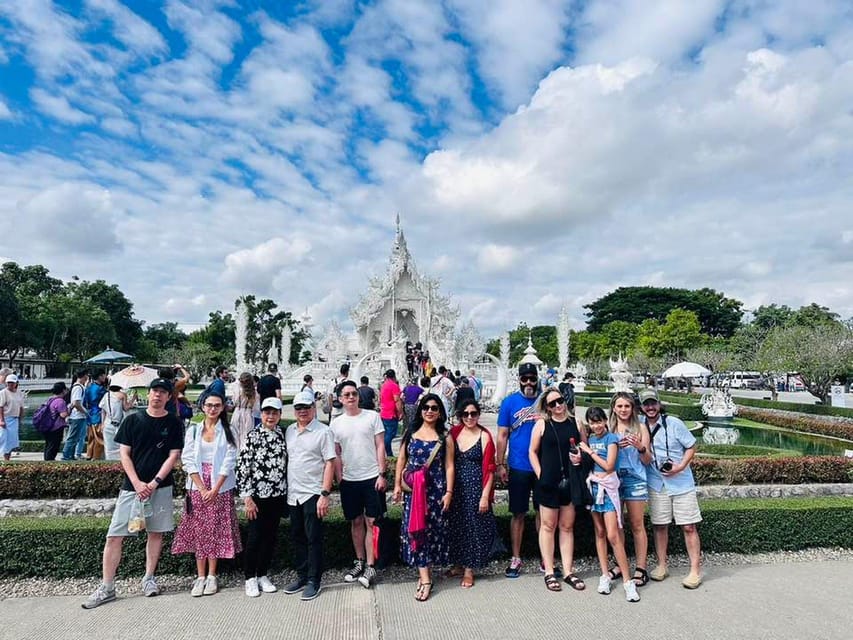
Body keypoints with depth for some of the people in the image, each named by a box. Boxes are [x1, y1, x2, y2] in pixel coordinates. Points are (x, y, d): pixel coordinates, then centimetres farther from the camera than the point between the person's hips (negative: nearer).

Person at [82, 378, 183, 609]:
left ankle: (149, 578, 24)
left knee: (156, 532, 8)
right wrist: (137, 483, -10)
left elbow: (173, 456, -3)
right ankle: (107, 587, 10)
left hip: (160, 487, 0)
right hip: (132, 486, 0)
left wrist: (154, 483, -12)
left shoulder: (173, 423, 0)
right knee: (114, 536, -1)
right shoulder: (133, 420, 2)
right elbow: (124, 454, 1)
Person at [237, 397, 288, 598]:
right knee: (254, 537, 4)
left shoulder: (282, 435, 4)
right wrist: (247, 498, -13)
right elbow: (242, 467, -11)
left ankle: (263, 575, 27)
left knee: (271, 536, 12)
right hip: (258, 495, -4)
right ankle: (250, 578, 21)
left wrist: (287, 494, 10)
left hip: (278, 495, 4)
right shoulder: (252, 436, -9)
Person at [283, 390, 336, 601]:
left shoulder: (323, 432, -8)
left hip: (312, 494, -6)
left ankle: (313, 581, 13)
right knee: (296, 538, 14)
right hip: (293, 494, 6)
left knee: (313, 539, 1)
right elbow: (286, 459, 15)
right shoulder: (290, 431, 10)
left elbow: (330, 463, -11)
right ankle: (302, 577, 28)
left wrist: (325, 494, -17)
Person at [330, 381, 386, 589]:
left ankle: (370, 567, 8)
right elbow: (336, 455, 8)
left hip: (372, 477, -2)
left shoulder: (372, 416, -2)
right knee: (356, 522, 13)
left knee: (371, 522, 0)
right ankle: (359, 562, 26)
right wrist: (339, 480, 4)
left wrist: (382, 474, -7)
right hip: (349, 480, 3)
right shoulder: (336, 423, 4)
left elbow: (380, 447, -2)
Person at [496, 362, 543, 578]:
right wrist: (500, 465, -4)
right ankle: (516, 559, 21)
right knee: (518, 514, 9)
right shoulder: (509, 402, -2)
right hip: (518, 468, -1)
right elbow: (502, 435, 0)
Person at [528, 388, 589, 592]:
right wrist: (540, 475, -7)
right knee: (548, 526, 6)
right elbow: (532, 452, 1)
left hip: (571, 481, 2)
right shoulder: (542, 424, -1)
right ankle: (549, 572, 16)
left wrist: (581, 458, -6)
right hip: (548, 482, -2)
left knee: (567, 527, 11)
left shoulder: (575, 423, 5)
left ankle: (569, 571, 21)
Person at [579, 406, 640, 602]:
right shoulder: (589, 439, 11)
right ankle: (605, 575, 16)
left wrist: (590, 451, -7)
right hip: (592, 486, 5)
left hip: (607, 487, -5)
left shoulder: (611, 438, -5)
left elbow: (608, 466, -12)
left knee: (613, 535, -10)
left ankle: (627, 581, -2)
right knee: (599, 532, 8)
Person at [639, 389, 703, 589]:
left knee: (689, 526, 2)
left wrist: (681, 467, -14)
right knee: (659, 526, 9)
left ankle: (695, 570, 12)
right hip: (656, 484, 2)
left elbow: (691, 447, -2)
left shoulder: (674, 423, -8)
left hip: (682, 483, -2)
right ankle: (661, 566, 22)